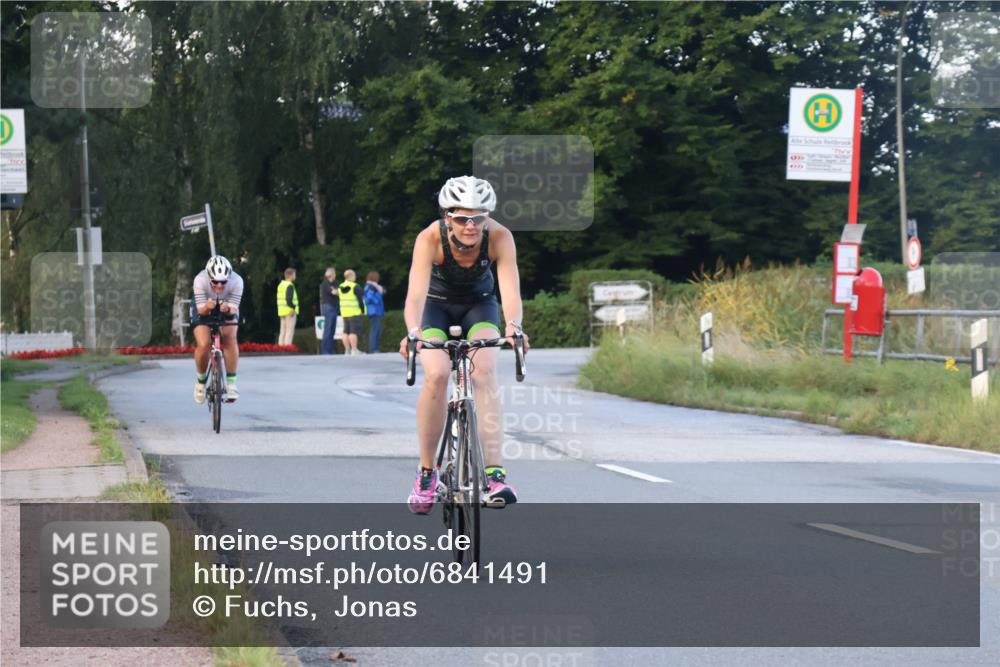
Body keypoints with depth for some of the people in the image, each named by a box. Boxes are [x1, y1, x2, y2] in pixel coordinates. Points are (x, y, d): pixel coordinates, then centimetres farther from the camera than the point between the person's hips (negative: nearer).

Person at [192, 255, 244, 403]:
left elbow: (234, 309, -28)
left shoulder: (236, 281, -31)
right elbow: (201, 310, -29)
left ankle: (231, 382, -22)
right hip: (204, 312, -1)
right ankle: (201, 380, 5)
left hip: (227, 312, 1)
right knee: (203, 344, -23)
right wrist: (207, 307, -52)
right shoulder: (200, 280, -33)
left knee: (230, 337, -28)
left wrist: (228, 309, -51)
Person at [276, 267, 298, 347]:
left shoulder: (281, 284, 15)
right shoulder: (290, 286, -13)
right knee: (290, 331, -9)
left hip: (281, 311, 9)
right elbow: (289, 299, -24)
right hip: (290, 311, -9)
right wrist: (293, 308, -16)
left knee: (282, 331, 12)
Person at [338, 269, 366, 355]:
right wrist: (362, 311, -7)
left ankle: (347, 350, 11)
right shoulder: (355, 287, -12)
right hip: (356, 313, -7)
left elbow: (340, 299, 14)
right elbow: (360, 300, -13)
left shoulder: (341, 287, 9)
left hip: (344, 313, 7)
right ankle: (354, 350, -10)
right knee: (354, 331, -8)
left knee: (346, 332, 9)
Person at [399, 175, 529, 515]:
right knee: (436, 375, -24)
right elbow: (416, 293, -43)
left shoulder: (499, 237, -29)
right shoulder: (430, 238, -32)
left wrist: (513, 326, -59)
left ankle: (495, 474, -30)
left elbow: (510, 288, -39)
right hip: (437, 305, -1)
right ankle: (426, 472, -8)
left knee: (485, 371, -25)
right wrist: (413, 332, -61)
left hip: (479, 304, 1)